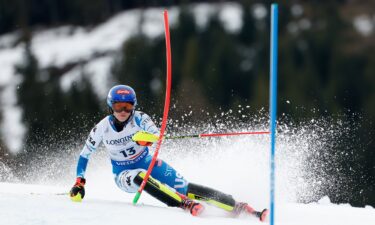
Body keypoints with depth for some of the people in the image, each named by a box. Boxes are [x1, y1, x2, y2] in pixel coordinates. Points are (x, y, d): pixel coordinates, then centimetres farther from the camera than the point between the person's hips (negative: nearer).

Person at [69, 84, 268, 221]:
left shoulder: (139, 118, -16)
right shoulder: (101, 129, -12)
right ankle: (184, 204, -49)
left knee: (184, 188, -17)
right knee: (141, 176, -38)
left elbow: (156, 135, -35)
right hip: (125, 175, 0)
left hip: (149, 164, 1)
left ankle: (238, 207, -18)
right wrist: (79, 182, -5)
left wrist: (149, 139, -58)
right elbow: (84, 155, 2)